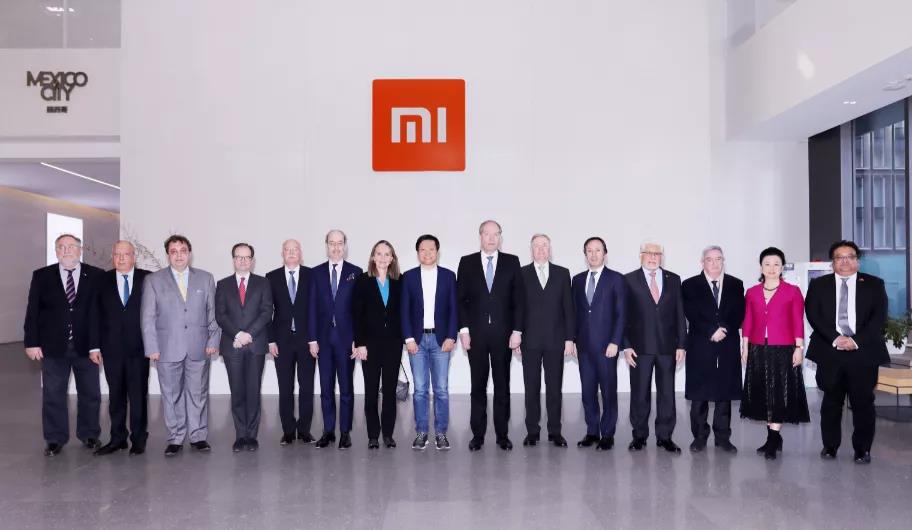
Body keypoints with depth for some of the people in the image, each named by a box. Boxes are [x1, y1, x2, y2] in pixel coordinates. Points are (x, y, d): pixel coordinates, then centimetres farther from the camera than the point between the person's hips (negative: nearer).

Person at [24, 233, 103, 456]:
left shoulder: (96, 276, -2)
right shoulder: (42, 276, 3)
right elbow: (33, 311, 2)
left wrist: (97, 344, -11)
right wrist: (32, 342, -5)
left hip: (86, 346, 0)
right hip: (53, 346, 1)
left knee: (90, 393, 9)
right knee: (53, 394, 8)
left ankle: (89, 435, 25)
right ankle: (55, 439, 21)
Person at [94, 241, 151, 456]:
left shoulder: (147, 279, 1)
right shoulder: (103, 280, 6)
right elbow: (98, 314, 5)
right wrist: (99, 343, -1)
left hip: (138, 347, -2)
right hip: (112, 347, 2)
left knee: (138, 394, 4)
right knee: (115, 394, 9)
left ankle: (139, 438, 14)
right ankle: (118, 438, 19)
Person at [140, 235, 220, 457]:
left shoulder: (205, 278, 8)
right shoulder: (153, 280, 4)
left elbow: (213, 312, 8)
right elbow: (148, 317, 2)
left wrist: (213, 340, 0)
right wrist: (152, 347, -4)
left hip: (199, 348, 1)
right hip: (168, 349, -1)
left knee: (198, 394, 6)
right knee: (171, 395, 5)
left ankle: (198, 436, 16)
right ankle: (175, 439, 15)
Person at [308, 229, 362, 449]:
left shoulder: (356, 273, 2)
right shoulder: (316, 273, 7)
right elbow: (312, 308, 5)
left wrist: (357, 338, -7)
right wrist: (312, 338, -1)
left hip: (346, 337, -2)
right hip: (324, 337, 2)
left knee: (346, 387, 4)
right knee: (326, 387, 7)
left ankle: (345, 432, 12)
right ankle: (328, 431, 16)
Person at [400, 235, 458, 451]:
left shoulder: (448, 275, 6)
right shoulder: (408, 277, 6)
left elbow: (453, 309, 4)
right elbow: (404, 310, 3)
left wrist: (451, 337, -5)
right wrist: (409, 338, -6)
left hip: (441, 339, 0)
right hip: (417, 339, 0)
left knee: (441, 389, 1)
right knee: (420, 389, 3)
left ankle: (440, 433, 11)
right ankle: (421, 432, 12)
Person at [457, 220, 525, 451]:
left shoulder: (512, 262, 4)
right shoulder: (467, 262, 5)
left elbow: (518, 299, 3)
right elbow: (460, 299, 4)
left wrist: (517, 330, -4)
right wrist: (464, 329, -4)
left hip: (503, 333, 0)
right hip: (476, 333, 0)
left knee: (502, 385, 6)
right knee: (478, 386, 6)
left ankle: (502, 434, 15)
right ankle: (478, 434, 14)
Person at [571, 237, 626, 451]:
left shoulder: (616, 279, -1)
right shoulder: (578, 280, 12)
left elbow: (621, 314, -5)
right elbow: (576, 312, 13)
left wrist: (615, 342, -12)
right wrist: (573, 340, 7)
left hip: (606, 344, -4)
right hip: (584, 344, 4)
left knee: (608, 391, 2)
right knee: (587, 391, 7)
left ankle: (607, 435, 11)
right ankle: (592, 432, 17)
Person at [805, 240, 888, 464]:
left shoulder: (874, 284, 8)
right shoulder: (819, 285, 9)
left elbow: (879, 317, -2)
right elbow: (813, 315, -2)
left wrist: (857, 341, -13)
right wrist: (835, 338, -15)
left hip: (863, 352, 0)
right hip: (830, 352, 0)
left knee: (863, 402, 3)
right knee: (831, 402, 8)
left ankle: (863, 448, 15)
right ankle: (830, 446, 19)